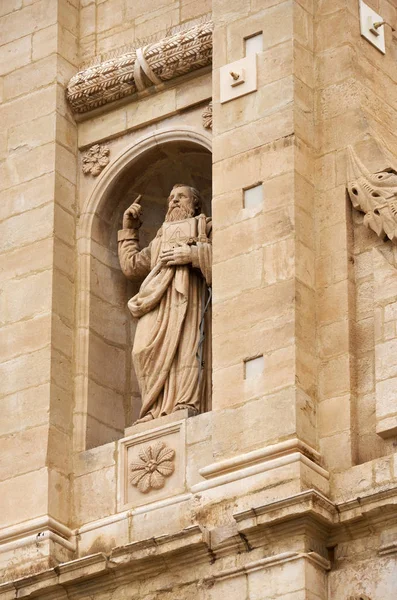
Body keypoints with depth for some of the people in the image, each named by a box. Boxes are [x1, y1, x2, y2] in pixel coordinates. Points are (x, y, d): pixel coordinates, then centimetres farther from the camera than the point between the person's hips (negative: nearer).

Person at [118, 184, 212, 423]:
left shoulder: (206, 227, 24)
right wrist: (129, 230, 33)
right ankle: (158, 409, -28)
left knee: (186, 345, -24)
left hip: (189, 290, -4)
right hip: (158, 298, 4)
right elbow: (132, 266, 30)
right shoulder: (160, 239, 39)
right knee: (150, 349, -19)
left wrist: (192, 254, -7)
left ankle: (187, 404, -37)